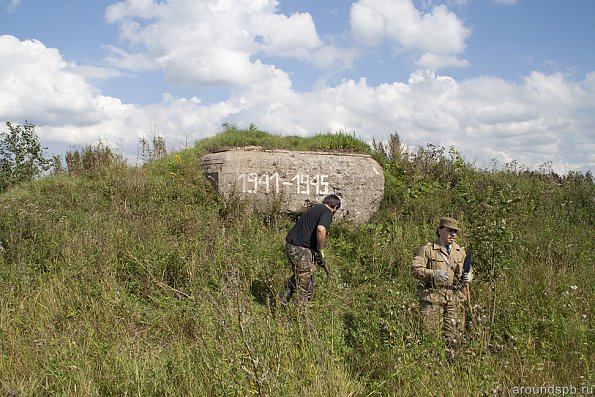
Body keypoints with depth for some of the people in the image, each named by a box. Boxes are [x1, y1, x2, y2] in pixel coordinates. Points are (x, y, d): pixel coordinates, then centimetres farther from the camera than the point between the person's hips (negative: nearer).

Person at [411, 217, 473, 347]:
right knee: (430, 333, -6)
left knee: (453, 337, 5)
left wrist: (468, 275, 1)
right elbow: (415, 269, -7)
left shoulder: (460, 251, 17)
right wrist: (433, 274, -21)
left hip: (456, 299, 4)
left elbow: (469, 270, 26)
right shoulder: (428, 249, 0)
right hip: (432, 297, -4)